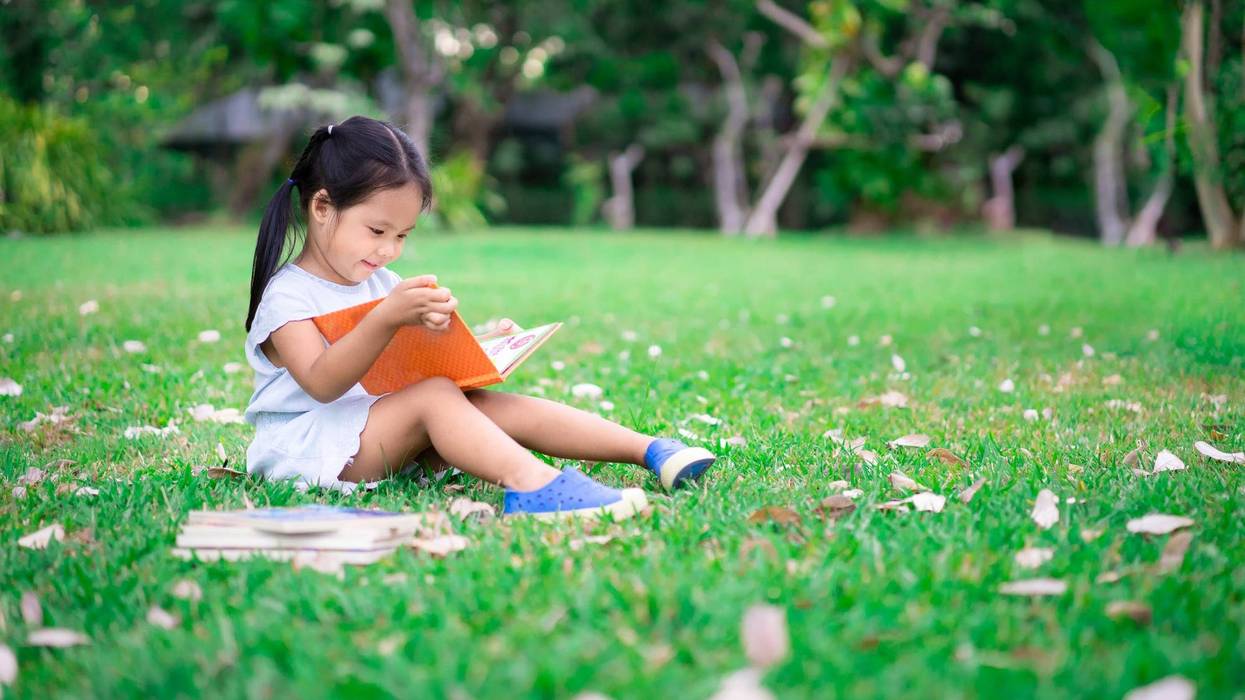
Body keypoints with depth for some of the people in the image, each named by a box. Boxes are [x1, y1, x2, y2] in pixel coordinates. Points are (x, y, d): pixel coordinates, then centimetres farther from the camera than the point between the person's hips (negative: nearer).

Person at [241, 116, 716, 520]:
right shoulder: (287, 294, -9)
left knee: (492, 404, -15)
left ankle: (650, 450, -23)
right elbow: (322, 384, -25)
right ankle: (528, 482, -56)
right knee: (434, 396, -31)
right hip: (309, 449, -7)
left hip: (386, 433, 7)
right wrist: (386, 319, -36)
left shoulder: (381, 285, 17)